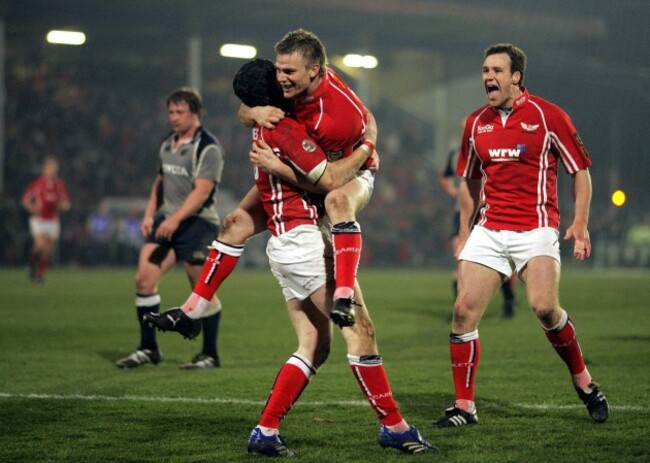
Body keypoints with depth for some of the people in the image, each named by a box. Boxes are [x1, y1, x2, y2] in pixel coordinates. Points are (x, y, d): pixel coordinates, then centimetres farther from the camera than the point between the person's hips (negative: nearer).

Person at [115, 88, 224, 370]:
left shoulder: (208, 147, -10)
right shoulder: (167, 144, 14)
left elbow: (202, 190, -19)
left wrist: (175, 219, -27)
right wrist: (149, 214, 12)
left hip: (197, 222, -7)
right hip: (166, 221, 7)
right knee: (144, 279, -4)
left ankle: (210, 355, 11)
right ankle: (148, 349, 4)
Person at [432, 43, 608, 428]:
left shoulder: (547, 115, -3)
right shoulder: (476, 123, 10)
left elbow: (581, 171, 1)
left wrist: (580, 225, -6)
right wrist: (465, 230, 22)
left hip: (535, 228, -4)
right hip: (488, 230, 5)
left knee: (544, 307, -22)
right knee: (464, 310, -7)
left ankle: (584, 381, 2)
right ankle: (464, 406, 1)